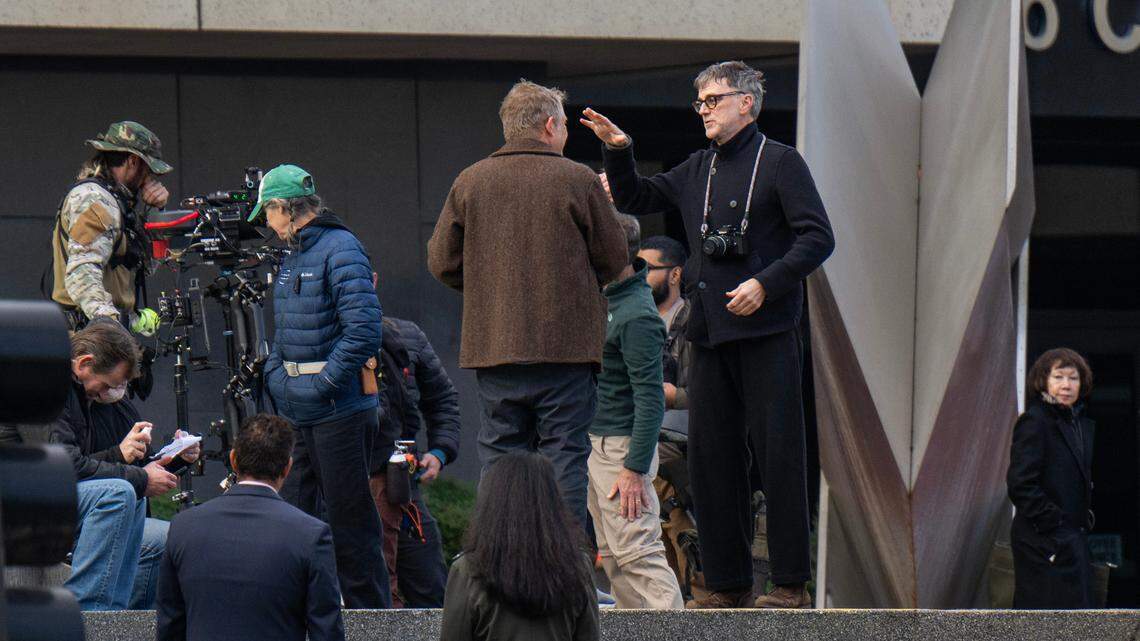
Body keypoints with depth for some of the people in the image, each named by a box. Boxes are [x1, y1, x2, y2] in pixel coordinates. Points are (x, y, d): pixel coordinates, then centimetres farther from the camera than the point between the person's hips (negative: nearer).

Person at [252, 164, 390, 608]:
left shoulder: (340, 250, -13)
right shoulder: (293, 257, 16)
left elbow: (364, 330, -22)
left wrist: (322, 384, -19)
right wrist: (275, 373, 10)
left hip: (339, 409, -9)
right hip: (300, 413, 9)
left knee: (350, 521, -5)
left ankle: (371, 613, 1)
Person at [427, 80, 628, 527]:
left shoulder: (470, 183, 3)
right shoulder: (579, 180, -4)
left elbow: (441, 262, 6)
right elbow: (614, 259, 3)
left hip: (493, 345, 3)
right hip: (566, 344, -3)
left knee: (499, 459, 6)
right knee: (564, 457, 1)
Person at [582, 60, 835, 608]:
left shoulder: (779, 163, -2)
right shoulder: (697, 171, 17)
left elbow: (817, 238, -8)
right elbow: (634, 200, 28)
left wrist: (766, 283, -18)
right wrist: (618, 152, 10)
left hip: (767, 335, -7)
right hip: (710, 335, 7)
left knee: (777, 454, -6)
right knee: (710, 457, 6)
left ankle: (792, 584, -3)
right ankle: (728, 584, 11)